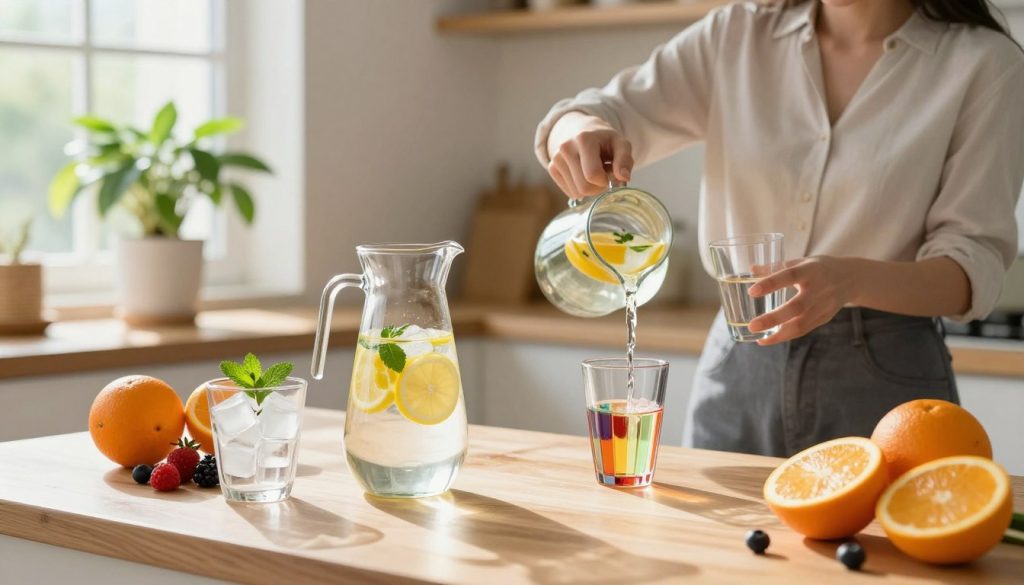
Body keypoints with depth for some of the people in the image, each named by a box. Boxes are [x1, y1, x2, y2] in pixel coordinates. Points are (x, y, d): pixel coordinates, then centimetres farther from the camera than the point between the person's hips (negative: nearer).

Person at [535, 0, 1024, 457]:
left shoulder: (985, 63, -6)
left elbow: (976, 263, -10)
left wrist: (853, 279, -30)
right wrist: (579, 130, -25)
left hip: (884, 376, -3)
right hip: (738, 371, 3)